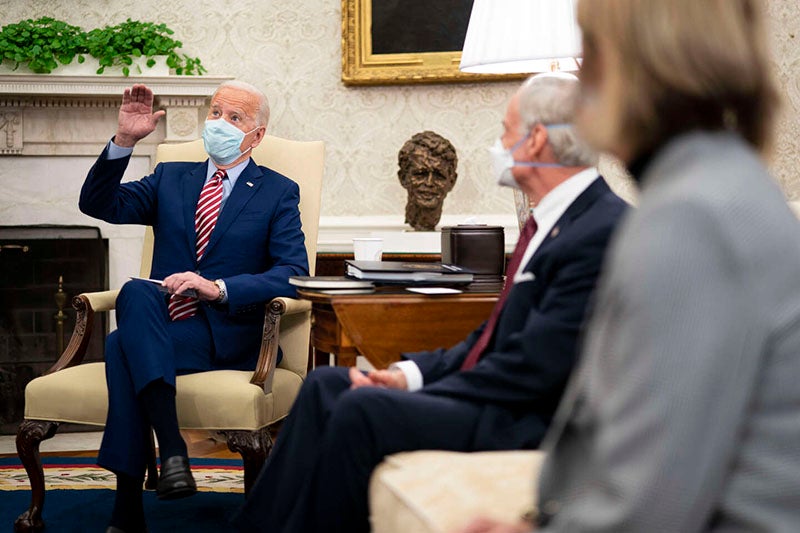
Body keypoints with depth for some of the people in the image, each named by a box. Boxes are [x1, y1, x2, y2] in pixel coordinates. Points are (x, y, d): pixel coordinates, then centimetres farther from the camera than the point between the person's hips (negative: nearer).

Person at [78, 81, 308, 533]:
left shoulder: (279, 193, 8)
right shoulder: (171, 178, 20)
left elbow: (294, 273, -5)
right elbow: (99, 204, 7)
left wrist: (218, 289, -19)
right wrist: (125, 141, -7)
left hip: (229, 337, -4)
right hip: (162, 328, 4)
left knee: (123, 347, -30)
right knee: (136, 292, -33)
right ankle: (171, 448, -41)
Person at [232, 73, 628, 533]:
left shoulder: (605, 232, -18)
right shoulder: (554, 220, 14)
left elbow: (535, 362, -22)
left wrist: (420, 395, -16)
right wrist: (411, 374, 4)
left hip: (526, 425, -10)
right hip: (497, 398, 10)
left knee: (362, 407, -24)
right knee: (327, 385, 4)